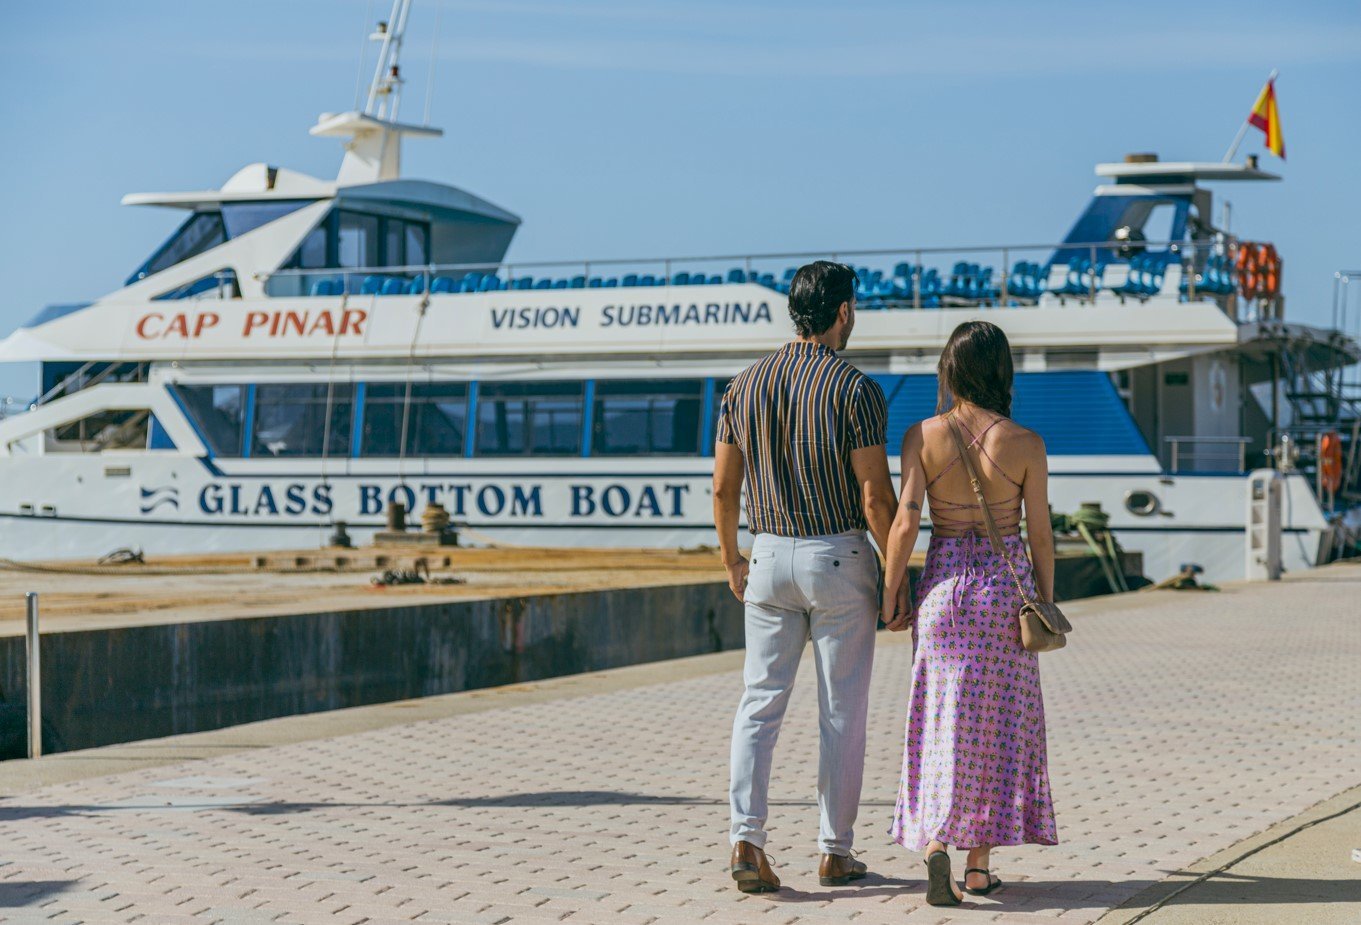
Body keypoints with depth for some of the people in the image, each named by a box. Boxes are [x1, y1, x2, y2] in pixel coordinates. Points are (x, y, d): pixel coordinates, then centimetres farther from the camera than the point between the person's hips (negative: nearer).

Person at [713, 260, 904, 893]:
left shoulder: (745, 385, 3)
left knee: (759, 703, 7)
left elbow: (723, 489, 6)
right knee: (841, 711, 6)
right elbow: (875, 497, -13)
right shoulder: (855, 390, -12)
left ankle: (746, 836, -8)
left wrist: (731, 560, 20)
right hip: (839, 557, -4)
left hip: (770, 556, 4)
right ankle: (835, 851, 11)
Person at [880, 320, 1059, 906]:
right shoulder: (1024, 444, -7)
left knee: (943, 723, 7)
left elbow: (905, 524, -10)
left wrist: (890, 597, 0)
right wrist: (1046, 604, 8)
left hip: (943, 583, 0)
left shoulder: (922, 437, -7)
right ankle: (979, 863, 14)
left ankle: (935, 844, -13)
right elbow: (1040, 533, -3)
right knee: (997, 725, 10)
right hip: (1005, 588, 0)